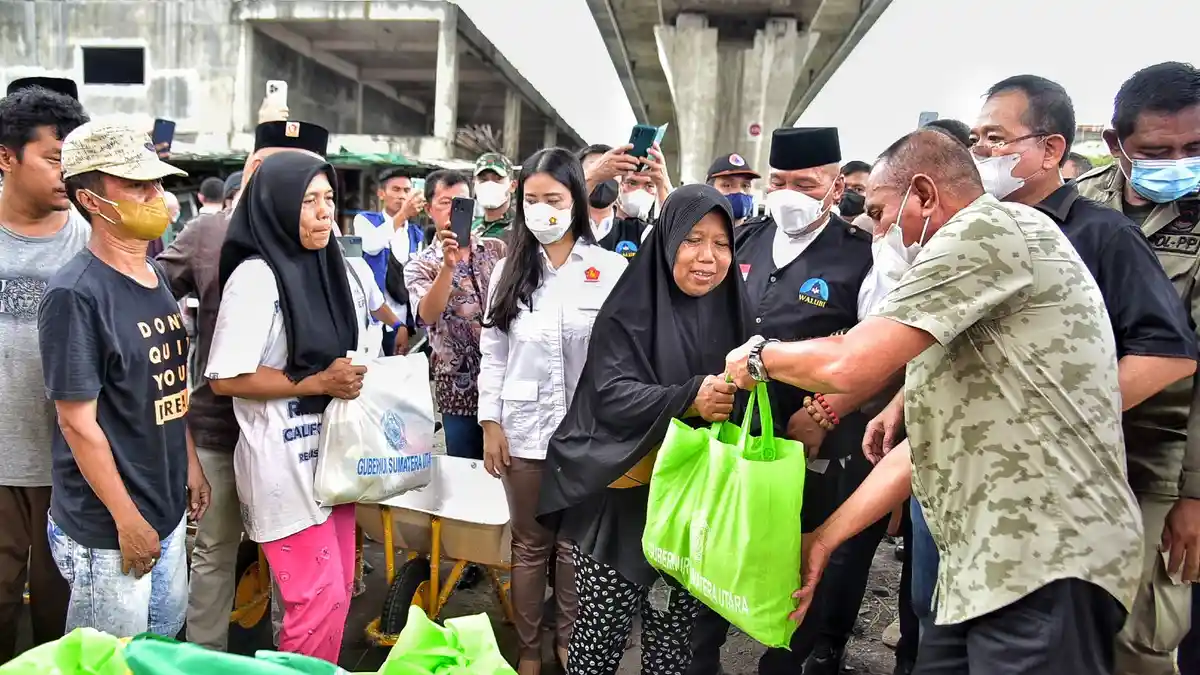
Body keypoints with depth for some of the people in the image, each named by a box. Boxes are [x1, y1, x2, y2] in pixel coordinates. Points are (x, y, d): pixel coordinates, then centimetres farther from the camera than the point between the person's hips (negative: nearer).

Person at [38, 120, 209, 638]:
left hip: (168, 508, 7)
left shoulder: (157, 275, 5)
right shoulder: (75, 295, -19)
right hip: (107, 531, -7)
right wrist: (127, 520, -15)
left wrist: (191, 464, 12)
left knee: (164, 651, 22)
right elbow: (78, 423, -18)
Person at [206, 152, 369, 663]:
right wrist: (316, 383, -19)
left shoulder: (336, 270, 9)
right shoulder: (255, 278, -14)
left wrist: (356, 381, 4)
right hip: (285, 462, -7)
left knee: (339, 591, 15)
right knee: (321, 599, -2)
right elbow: (224, 379, -16)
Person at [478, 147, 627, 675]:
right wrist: (490, 422, 0)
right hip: (523, 427, 2)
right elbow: (492, 354, 6)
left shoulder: (611, 268, -5)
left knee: (576, 543, 11)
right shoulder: (509, 270, 5)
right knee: (529, 543, 14)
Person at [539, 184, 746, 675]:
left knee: (677, 626, 13)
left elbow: (737, 399, 11)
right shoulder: (631, 309, -10)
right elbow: (612, 394, -18)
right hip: (626, 491, -4)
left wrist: (728, 401, -11)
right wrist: (688, 399, -32)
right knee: (603, 626, 4)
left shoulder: (729, 312, 4)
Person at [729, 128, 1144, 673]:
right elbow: (928, 442, 18)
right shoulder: (968, 264, 21)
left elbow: (852, 363, -19)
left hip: (1047, 563, -9)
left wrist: (760, 357, 1)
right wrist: (824, 538, 15)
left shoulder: (992, 228, -10)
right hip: (985, 567, 9)